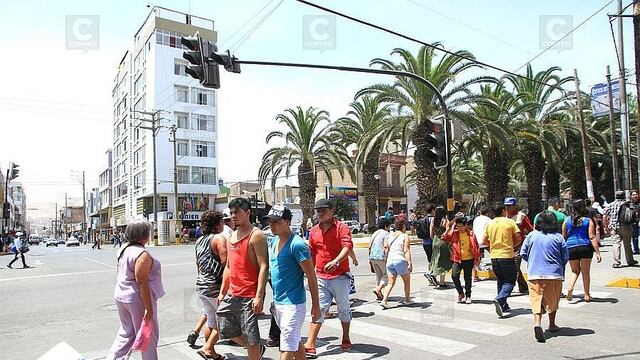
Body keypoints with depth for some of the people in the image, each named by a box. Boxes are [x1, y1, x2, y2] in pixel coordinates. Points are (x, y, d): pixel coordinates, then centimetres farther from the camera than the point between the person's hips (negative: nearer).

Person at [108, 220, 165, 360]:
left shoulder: (123, 249, 6)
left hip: (121, 296, 9)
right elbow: (142, 283, -24)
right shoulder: (142, 254, -22)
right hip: (138, 299, -9)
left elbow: (121, 275, 14)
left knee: (126, 332, 21)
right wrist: (149, 308, -20)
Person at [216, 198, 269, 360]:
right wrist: (222, 292, 18)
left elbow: (264, 267, -17)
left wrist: (259, 296, -22)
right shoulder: (232, 236, 14)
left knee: (250, 337, 0)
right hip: (232, 295, 8)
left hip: (250, 296, -8)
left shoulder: (256, 235, -11)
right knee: (227, 330, 14)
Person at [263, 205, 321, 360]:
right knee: (296, 341, 20)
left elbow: (311, 276, -14)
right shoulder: (274, 241, 8)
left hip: (293, 304, -8)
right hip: (278, 303, 8)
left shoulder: (297, 245, -17)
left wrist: (316, 305, -12)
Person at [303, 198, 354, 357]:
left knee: (343, 309, 13)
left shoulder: (341, 227, -8)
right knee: (318, 309, 0)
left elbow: (347, 246, -23)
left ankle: (346, 339, 32)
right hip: (321, 277, 3)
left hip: (340, 276, -3)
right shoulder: (314, 231, 8)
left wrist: (336, 262, -39)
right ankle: (310, 345, -1)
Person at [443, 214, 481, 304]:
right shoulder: (454, 233, 0)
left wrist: (477, 259, 0)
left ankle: (468, 296, 25)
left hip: (469, 259, 0)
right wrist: (450, 228, -14)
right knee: (454, 276, -13)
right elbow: (444, 238, -12)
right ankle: (460, 293, 9)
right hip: (457, 259, 1)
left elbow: (476, 247, 3)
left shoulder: (471, 234, -3)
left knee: (468, 278, 8)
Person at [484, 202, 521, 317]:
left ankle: (503, 305, 21)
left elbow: (485, 241, 10)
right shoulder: (510, 222, -5)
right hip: (507, 256, -4)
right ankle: (499, 299, -19)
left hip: (494, 256, 4)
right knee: (509, 281, 3)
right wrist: (511, 246, 13)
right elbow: (518, 239, -4)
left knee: (501, 281, 18)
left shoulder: (489, 224, 6)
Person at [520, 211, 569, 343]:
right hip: (554, 274, 1)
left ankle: (537, 323, -23)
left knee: (537, 300, -1)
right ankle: (552, 325, 32)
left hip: (534, 274, 0)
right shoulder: (558, 237, -2)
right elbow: (565, 257, 1)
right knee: (552, 301, 19)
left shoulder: (532, 235, 0)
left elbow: (523, 253, 3)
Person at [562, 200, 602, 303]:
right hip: (585, 248, -1)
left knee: (575, 271, 16)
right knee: (586, 272, 12)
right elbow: (592, 238, -7)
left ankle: (570, 287, -7)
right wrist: (597, 253, -6)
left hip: (571, 248, 1)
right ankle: (587, 295, 18)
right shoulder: (588, 221, -2)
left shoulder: (567, 220, 2)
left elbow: (563, 237, 7)